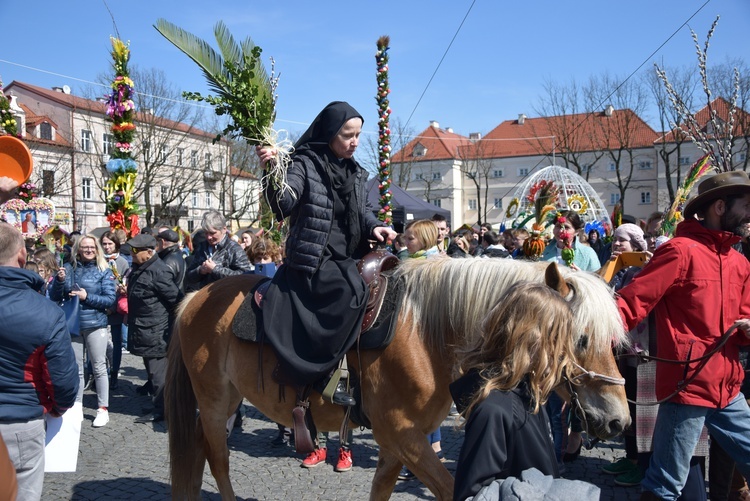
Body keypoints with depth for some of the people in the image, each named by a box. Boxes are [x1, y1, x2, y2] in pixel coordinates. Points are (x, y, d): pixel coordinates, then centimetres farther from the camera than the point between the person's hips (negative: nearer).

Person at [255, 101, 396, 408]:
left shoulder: (356, 173, 16)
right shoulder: (304, 164, -5)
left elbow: (363, 210, 22)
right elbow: (284, 205, -18)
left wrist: (373, 227, 0)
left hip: (348, 259, 8)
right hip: (314, 260, -8)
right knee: (352, 291, -28)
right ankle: (326, 371, -15)